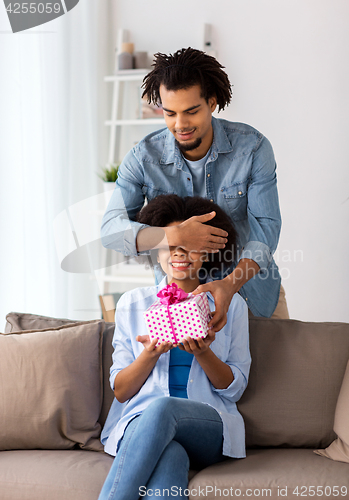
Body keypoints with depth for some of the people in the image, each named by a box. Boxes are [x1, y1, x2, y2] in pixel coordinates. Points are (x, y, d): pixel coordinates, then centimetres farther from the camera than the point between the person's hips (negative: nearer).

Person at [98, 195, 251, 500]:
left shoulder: (231, 304, 14)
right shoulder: (132, 303, 14)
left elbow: (235, 388, 10)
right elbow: (121, 391, 10)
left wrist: (203, 353, -11)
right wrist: (150, 354, -11)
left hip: (209, 429, 0)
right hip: (139, 422, 0)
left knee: (161, 408, -37)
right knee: (169, 458, -39)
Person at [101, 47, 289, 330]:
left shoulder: (253, 147, -16)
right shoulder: (144, 157, -14)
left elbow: (266, 226, -19)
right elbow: (111, 231, -19)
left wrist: (230, 284, -37)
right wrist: (173, 236, -38)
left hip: (250, 285, 1)